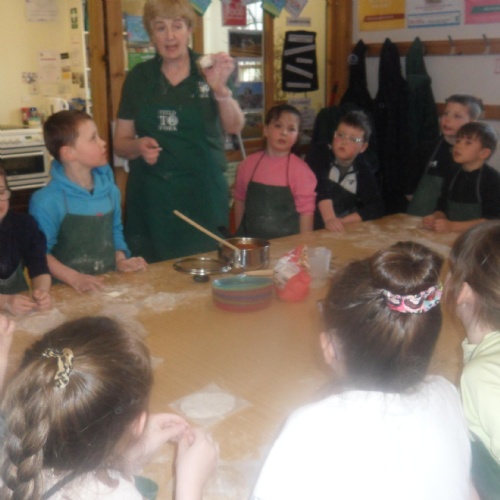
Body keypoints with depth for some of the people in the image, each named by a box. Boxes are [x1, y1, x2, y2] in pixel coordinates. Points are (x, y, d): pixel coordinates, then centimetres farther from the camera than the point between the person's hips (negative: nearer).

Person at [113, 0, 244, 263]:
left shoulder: (210, 72, 1)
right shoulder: (138, 77, 5)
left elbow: (234, 127, -13)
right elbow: (120, 143, 8)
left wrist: (220, 88, -31)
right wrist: (139, 146, -14)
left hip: (202, 195, -1)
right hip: (151, 198, 1)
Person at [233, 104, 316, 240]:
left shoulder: (300, 170, -7)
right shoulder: (248, 164, 3)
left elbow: (306, 211, -7)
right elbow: (240, 200, 10)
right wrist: (239, 237, 12)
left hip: (286, 243, -2)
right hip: (250, 241, 2)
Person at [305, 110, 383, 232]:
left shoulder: (364, 171, 1)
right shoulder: (319, 152, -4)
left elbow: (376, 208, -5)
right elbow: (319, 188, -19)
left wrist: (341, 221, -15)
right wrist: (330, 219, -31)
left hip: (341, 231, 2)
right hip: (312, 226, -2)